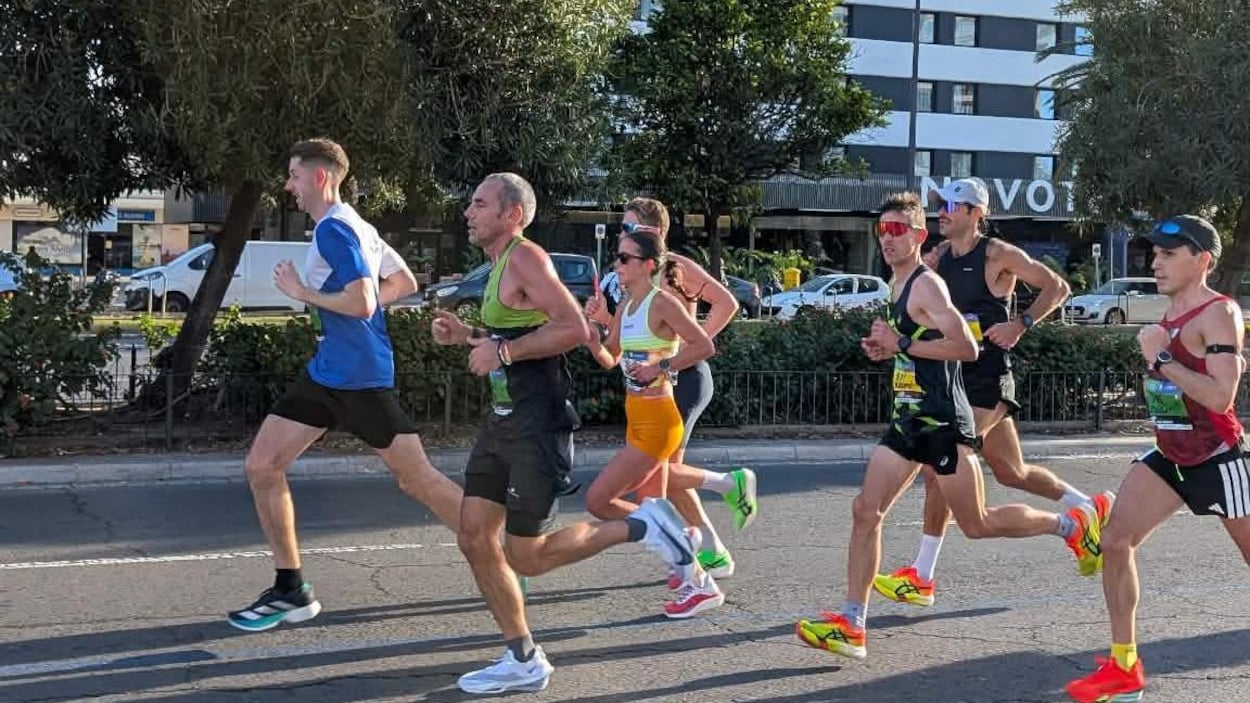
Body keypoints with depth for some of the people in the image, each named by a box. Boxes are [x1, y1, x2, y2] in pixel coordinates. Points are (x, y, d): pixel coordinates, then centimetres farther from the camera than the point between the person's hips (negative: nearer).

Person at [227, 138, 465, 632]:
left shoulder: (335, 229, -16)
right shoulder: (352, 226, 14)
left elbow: (361, 302, -26)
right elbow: (404, 282, 20)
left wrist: (302, 292, -13)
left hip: (360, 377, -10)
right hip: (325, 370, 10)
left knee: (417, 480, -1)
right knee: (261, 466, 4)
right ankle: (291, 591, 11)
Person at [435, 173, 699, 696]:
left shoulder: (525, 258, -14)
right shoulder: (501, 263, 15)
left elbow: (575, 329, -25)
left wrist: (504, 351, -23)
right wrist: (467, 335, 13)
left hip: (538, 424, -10)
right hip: (502, 418, 10)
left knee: (525, 558, -3)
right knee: (475, 539, 6)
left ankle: (640, 527, 10)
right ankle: (523, 661, 15)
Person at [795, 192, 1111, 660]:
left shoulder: (926, 284, -15)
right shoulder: (897, 286, 14)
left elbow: (967, 347, -24)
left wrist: (903, 344, -22)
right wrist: (888, 349, 9)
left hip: (942, 422, -9)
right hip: (908, 419, 9)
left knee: (978, 525, 4)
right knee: (865, 512, 0)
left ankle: (1073, 525, 26)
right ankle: (851, 625, 2)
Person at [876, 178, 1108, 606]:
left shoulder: (997, 255, -9)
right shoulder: (938, 258, 11)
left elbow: (1057, 287, -7)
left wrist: (1022, 324, -18)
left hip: (987, 380, -8)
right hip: (956, 378, 8)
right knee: (1011, 473, 17)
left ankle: (921, 578, -9)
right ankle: (1090, 507, 38)